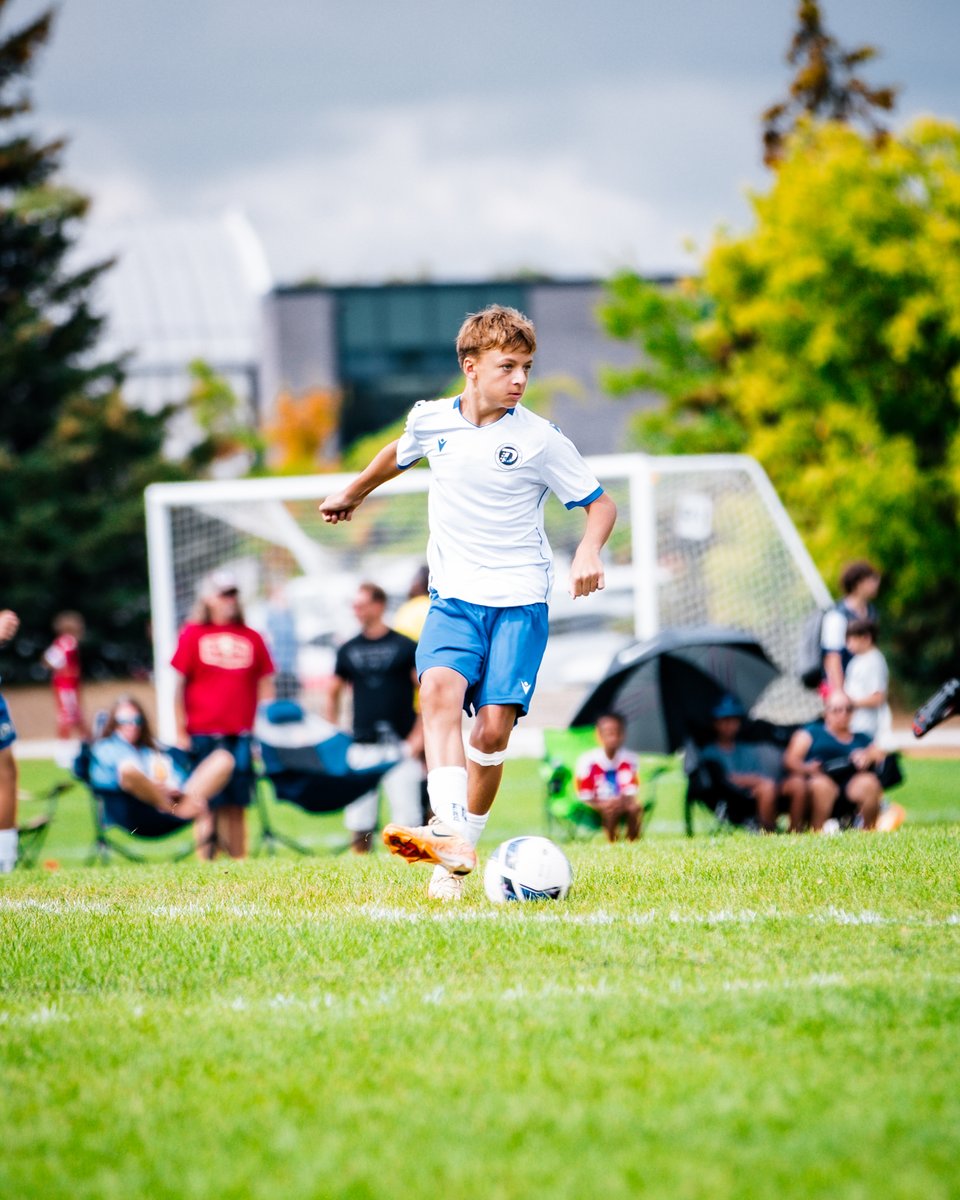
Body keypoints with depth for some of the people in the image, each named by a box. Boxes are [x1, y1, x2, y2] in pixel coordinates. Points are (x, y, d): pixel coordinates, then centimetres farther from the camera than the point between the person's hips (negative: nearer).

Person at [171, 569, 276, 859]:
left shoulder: (251, 638, 11)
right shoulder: (193, 635, 3)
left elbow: (265, 686, 13)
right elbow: (179, 685, 2)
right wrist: (180, 732, -3)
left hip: (241, 734, 3)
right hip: (204, 734, -3)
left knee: (236, 806, 4)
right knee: (209, 804, -4)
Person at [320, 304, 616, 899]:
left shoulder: (540, 440, -7)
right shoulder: (431, 420, 3)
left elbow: (601, 503, 1)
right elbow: (401, 453, 28)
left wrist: (588, 552, -19)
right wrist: (353, 493, 44)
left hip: (520, 602, -2)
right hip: (454, 597, 2)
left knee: (494, 727, -10)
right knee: (439, 688, -26)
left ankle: (463, 847, 10)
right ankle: (450, 835, -42)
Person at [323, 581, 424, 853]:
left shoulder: (405, 647, 0)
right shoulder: (348, 650, 11)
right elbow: (333, 693, 20)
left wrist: (418, 735, -9)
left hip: (400, 744, -3)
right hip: (361, 746, 3)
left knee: (406, 814, -6)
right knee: (358, 814, 2)